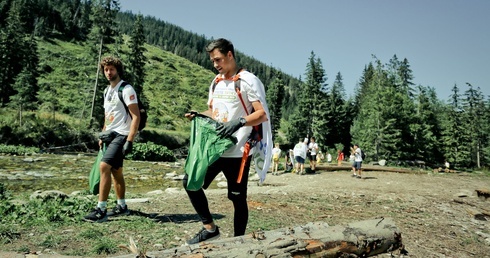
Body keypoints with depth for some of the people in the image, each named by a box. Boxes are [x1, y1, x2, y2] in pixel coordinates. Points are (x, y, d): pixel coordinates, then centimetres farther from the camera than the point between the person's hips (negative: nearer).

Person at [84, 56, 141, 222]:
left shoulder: (126, 90, -10)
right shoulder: (107, 91, 15)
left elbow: (136, 117, -16)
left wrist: (129, 141, -22)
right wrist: (102, 136, 16)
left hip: (121, 135, -9)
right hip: (110, 135, 9)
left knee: (104, 167, -18)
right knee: (116, 171, 12)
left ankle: (101, 210, -13)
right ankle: (122, 207, 23)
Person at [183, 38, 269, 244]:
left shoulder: (248, 80, -8)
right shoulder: (216, 81, 15)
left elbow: (262, 115, -14)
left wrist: (239, 123, -30)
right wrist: (198, 115, 2)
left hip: (237, 151, -7)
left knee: (238, 198, 2)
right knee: (190, 182, 3)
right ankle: (210, 228, 17)